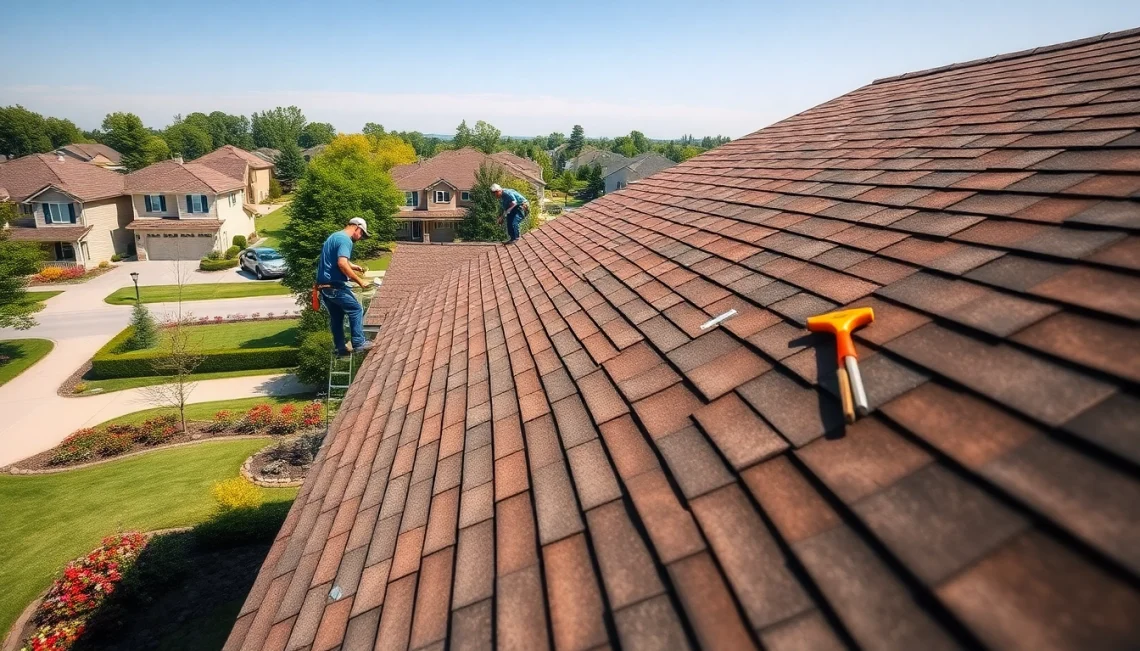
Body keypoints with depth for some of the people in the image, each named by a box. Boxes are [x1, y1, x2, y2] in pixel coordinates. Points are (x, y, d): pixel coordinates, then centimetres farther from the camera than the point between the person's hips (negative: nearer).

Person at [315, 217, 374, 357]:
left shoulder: (335, 236, 19)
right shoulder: (345, 240, -13)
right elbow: (342, 264, -25)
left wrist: (352, 266, 26)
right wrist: (359, 281, -20)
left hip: (324, 283, 10)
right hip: (333, 284, -10)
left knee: (336, 316, 13)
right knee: (356, 310, -2)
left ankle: (340, 348, 16)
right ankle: (359, 344, -1)